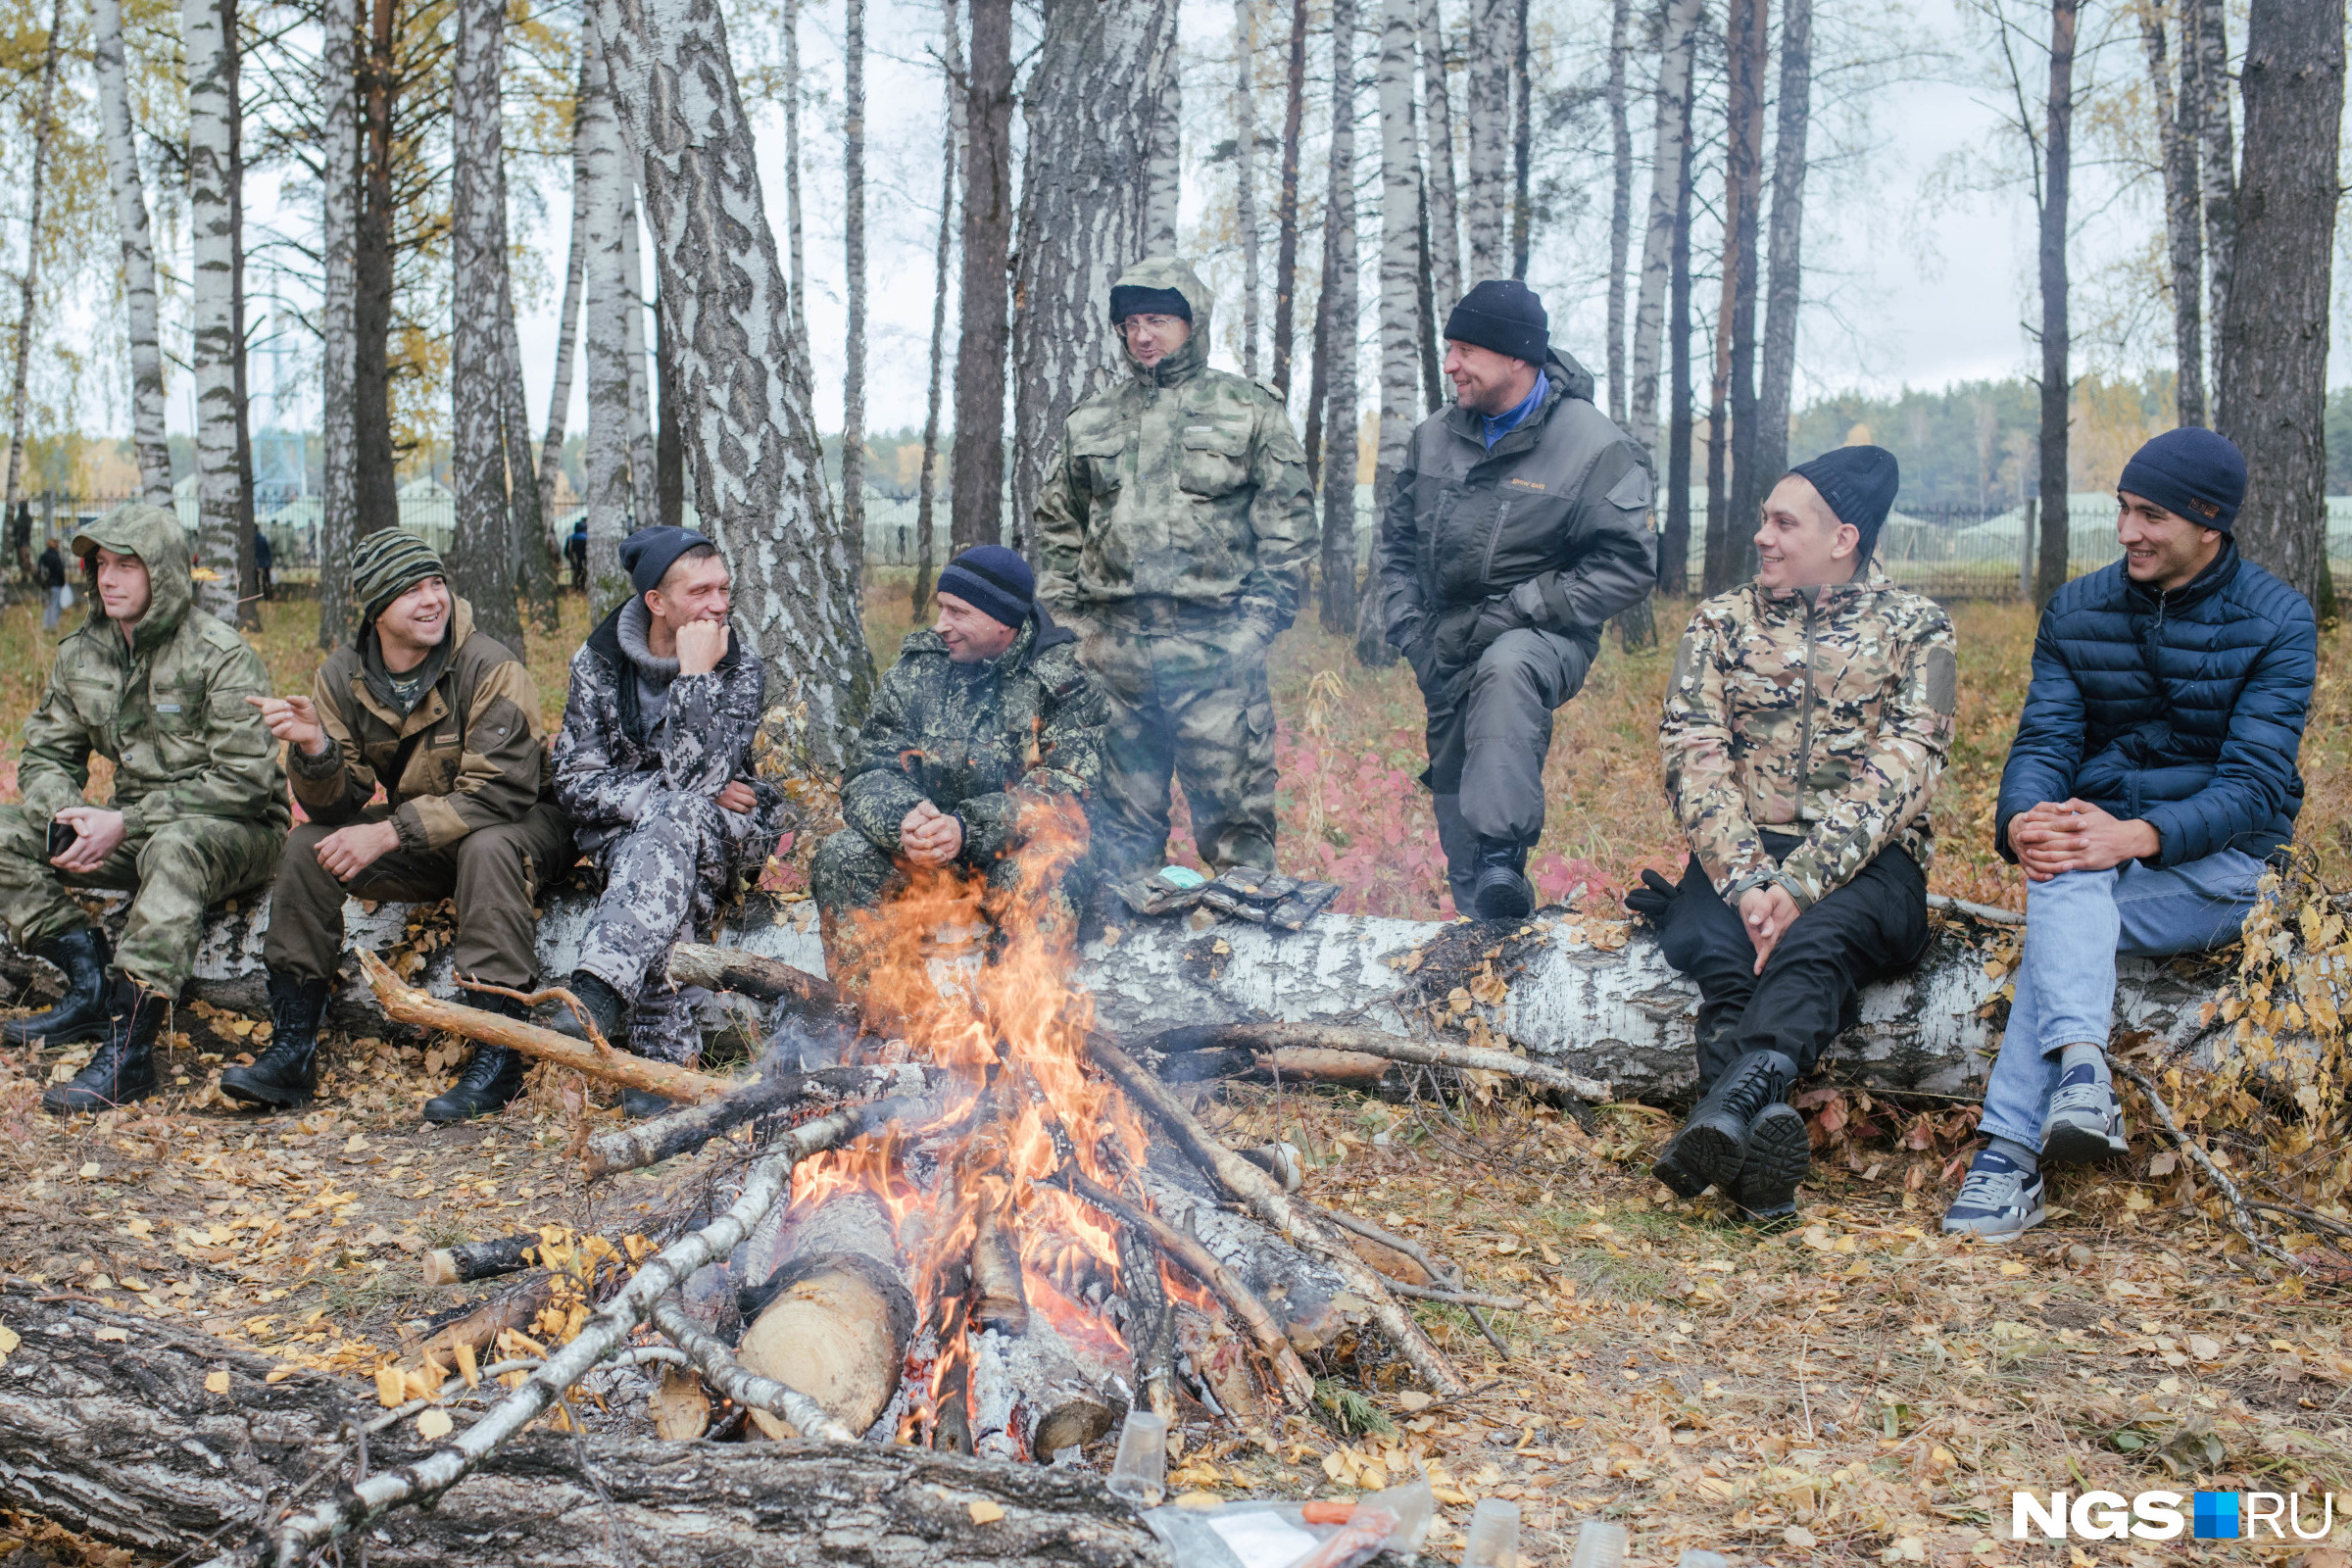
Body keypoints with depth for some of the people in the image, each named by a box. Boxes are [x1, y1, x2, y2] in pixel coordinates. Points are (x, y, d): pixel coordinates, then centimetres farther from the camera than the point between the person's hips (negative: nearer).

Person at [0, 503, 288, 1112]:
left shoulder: (221, 656, -14)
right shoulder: (80, 655, 7)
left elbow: (245, 779, -19)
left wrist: (126, 823, -23)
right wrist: (69, 814, -13)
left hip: (236, 831, -7)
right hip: (134, 826, 7)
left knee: (174, 848, -40)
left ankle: (128, 1044, -41)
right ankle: (91, 986, -9)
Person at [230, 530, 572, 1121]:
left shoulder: (491, 667, -22)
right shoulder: (343, 675, -6)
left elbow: (498, 793, -27)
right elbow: (334, 806, -8)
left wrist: (387, 834, -30)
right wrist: (314, 747, -31)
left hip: (521, 824, -5)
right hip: (416, 839, 6)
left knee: (487, 847, -37)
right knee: (310, 844, -13)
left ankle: (498, 1057, -31)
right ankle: (291, 1054, -7)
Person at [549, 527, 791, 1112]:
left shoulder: (741, 670, -5)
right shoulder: (597, 664, -1)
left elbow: (694, 774, -20)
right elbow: (575, 785, -5)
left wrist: (696, 675, -22)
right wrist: (695, 796, -14)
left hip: (725, 838, -1)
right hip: (627, 835, 1)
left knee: (672, 817, -38)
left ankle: (600, 988, -54)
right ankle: (666, 1049, -41)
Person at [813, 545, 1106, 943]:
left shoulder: (1063, 684, -6)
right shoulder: (915, 670, 4)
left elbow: (1064, 788, -17)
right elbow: (868, 772, -1)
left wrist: (967, 828, -31)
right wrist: (903, 819, -26)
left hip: (1016, 842, -3)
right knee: (841, 856, -21)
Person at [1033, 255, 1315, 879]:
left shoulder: (1251, 411, 6)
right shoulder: (1091, 419, 17)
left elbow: (1288, 524, 2)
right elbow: (1057, 522, 22)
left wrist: (1258, 621, -6)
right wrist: (1063, 611, 9)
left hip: (1215, 646, -3)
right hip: (1115, 650, 4)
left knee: (1234, 807, -4)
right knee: (1120, 814, 8)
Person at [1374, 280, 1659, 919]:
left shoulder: (1596, 448, -11)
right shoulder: (1435, 439, 8)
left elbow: (1625, 567, -15)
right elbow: (1397, 541, 19)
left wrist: (1514, 613, -18)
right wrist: (1408, 625, 4)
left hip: (1542, 640, -6)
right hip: (1446, 656, 6)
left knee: (1504, 670, -41)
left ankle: (1503, 858, -50)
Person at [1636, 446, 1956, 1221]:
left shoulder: (1917, 630, 5)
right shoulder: (1720, 620, 12)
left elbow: (1895, 779, -8)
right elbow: (1693, 757, 0)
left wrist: (1796, 885, -21)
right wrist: (1746, 879, -17)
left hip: (1867, 861, -2)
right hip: (1741, 853, 2)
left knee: (1816, 937, -37)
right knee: (1707, 941, -32)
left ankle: (1728, 1102, -59)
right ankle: (1765, 1127, -51)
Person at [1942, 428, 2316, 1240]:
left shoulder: (2277, 622, -5)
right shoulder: (2075, 610, 6)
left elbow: (2255, 784, -14)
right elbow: (2043, 741, -1)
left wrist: (2138, 836, -32)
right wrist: (2022, 820, -26)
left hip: (2218, 860, -3)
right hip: (2102, 839, 3)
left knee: (2060, 910, -32)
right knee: (2067, 874, -35)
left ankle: (2010, 1148, -41)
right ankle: (2080, 1065, -56)